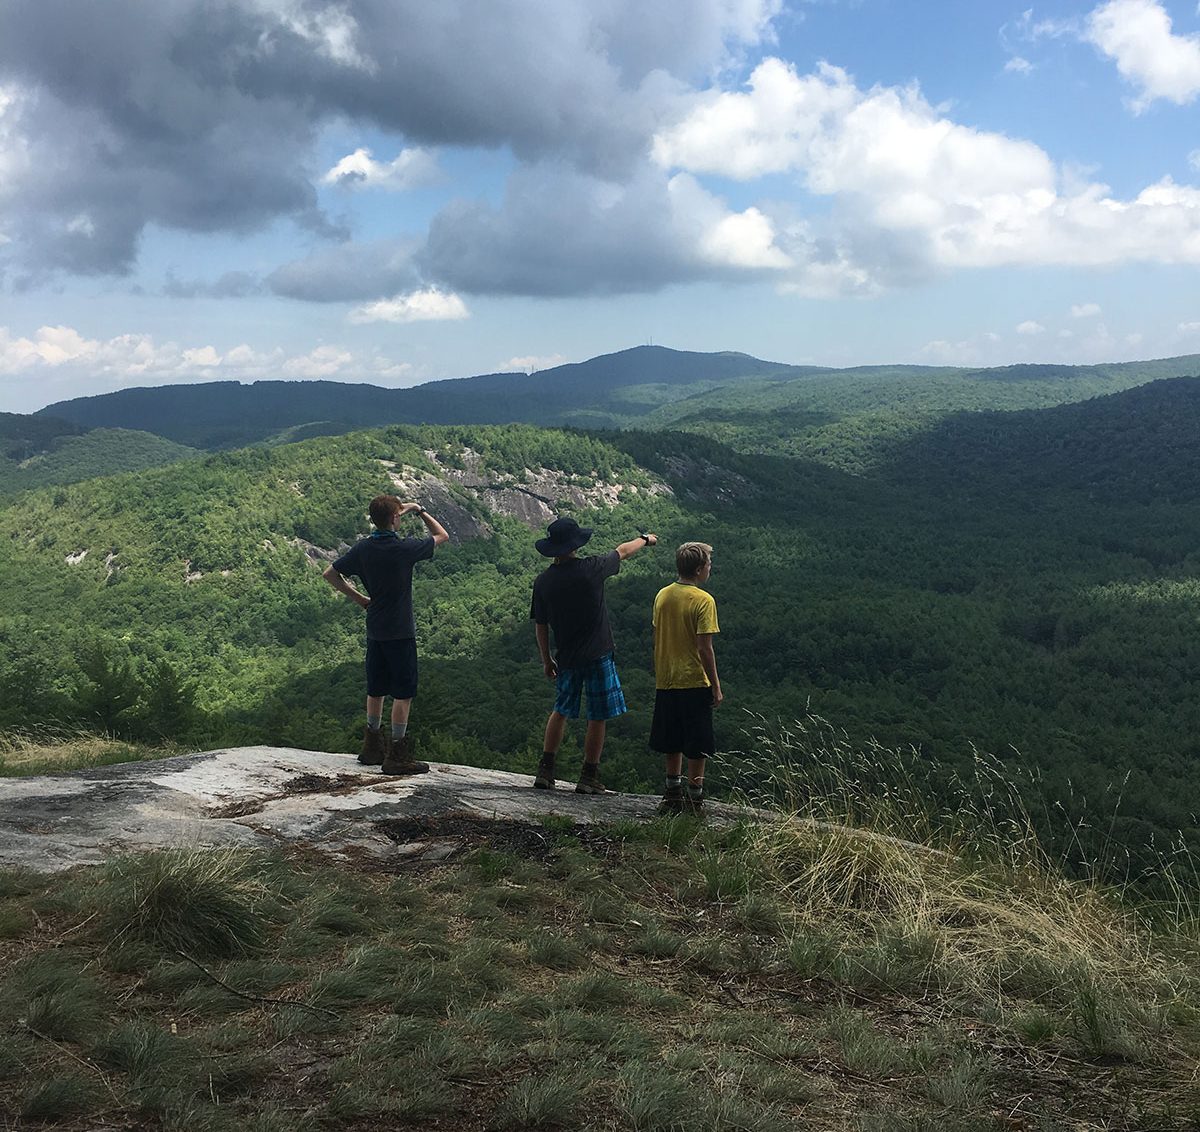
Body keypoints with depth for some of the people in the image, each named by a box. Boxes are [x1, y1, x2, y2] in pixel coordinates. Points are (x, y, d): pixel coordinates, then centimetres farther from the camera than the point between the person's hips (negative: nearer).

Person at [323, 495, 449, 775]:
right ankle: (397, 756, 0)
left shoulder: (363, 549, 1)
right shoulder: (404, 549, -15)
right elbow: (442, 535, -1)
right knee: (404, 692, -1)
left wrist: (358, 598, 13)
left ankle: (372, 747, 28)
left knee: (376, 689, 17)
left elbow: (330, 574, 8)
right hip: (400, 631, -6)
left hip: (374, 630, 6)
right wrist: (419, 510, 8)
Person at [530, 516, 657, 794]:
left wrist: (546, 660, 17)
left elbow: (540, 625, 4)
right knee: (598, 717, 7)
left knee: (561, 711, 20)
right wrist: (645, 540, 26)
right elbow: (623, 551, 6)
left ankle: (545, 771, 17)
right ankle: (589, 778, 11)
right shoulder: (591, 569, -14)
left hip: (566, 657, 4)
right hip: (597, 656, -4)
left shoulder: (542, 581, -5)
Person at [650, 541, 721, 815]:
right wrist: (716, 686, -9)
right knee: (698, 748, 3)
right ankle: (694, 800, 7)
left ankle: (673, 794, 22)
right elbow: (705, 648, -16)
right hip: (695, 682, -6)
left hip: (666, 682, 6)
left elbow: (657, 640, 11)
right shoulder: (703, 600, -14)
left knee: (673, 743, 16)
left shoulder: (662, 595, 5)